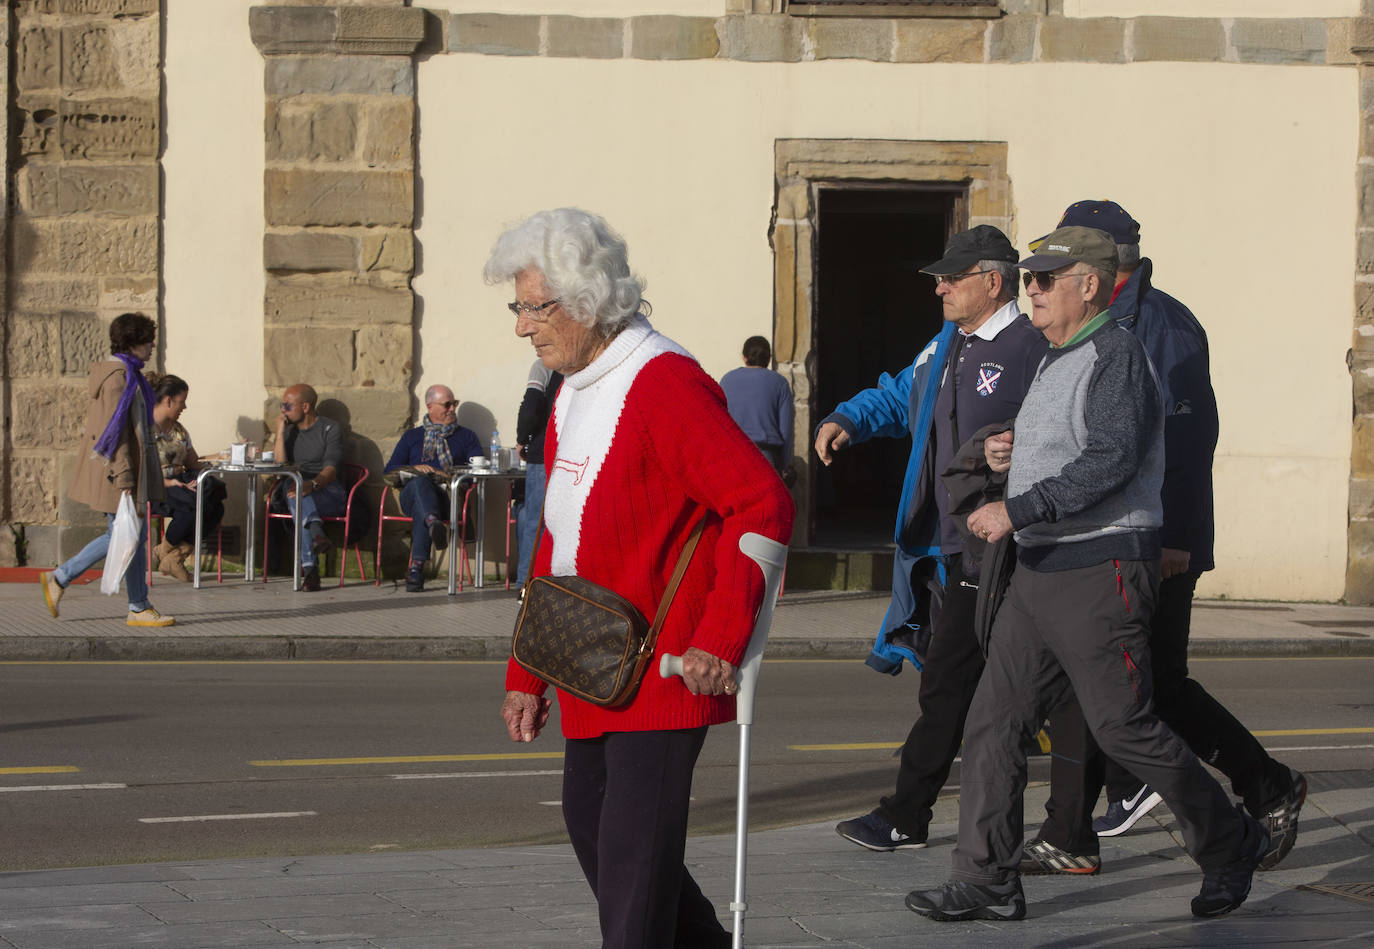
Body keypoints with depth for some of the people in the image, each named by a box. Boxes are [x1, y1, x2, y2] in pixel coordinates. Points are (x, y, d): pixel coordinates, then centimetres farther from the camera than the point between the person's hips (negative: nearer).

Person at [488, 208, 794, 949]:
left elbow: (764, 506, -21)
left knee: (632, 854, -8)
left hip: (664, 667, -10)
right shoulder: (575, 390, 13)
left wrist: (720, 639, -24)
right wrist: (527, 674, 18)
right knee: (590, 826, 17)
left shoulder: (665, 384, -17)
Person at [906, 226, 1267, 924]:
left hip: (1102, 571, -10)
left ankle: (1229, 843, 15)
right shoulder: (1057, 361, 18)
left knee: (1124, 727, -4)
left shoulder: (1116, 355, -13)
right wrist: (1011, 454, 9)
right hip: (1041, 573, 10)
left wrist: (1018, 511, -27)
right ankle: (987, 882, 5)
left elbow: (1111, 461, -25)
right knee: (994, 721, 3)